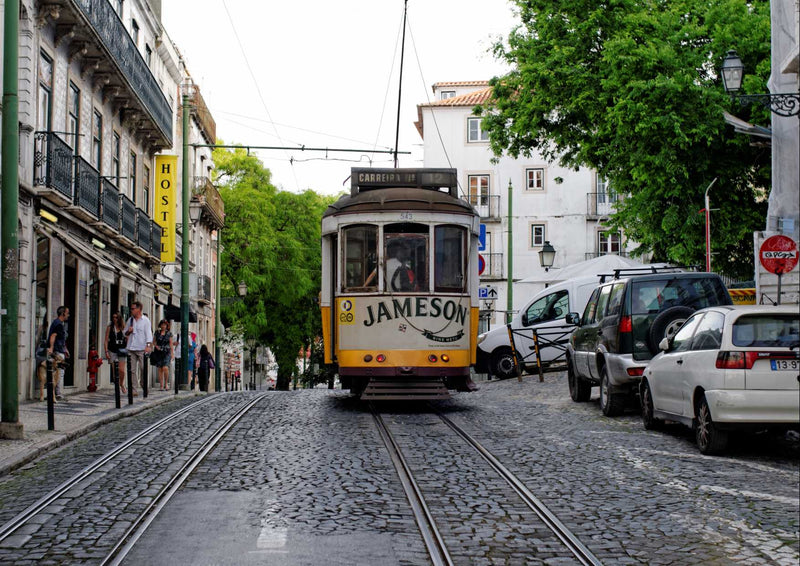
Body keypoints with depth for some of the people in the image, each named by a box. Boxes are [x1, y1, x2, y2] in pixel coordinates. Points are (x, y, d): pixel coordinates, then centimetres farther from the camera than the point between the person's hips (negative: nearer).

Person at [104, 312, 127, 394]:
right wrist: (106, 351, -5)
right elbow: (106, 340, 2)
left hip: (121, 351, 1)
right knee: (115, 370, -3)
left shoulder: (123, 327, 7)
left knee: (122, 370, -7)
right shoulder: (110, 327, 3)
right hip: (112, 351, -1)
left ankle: (122, 385, 17)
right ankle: (117, 385, 7)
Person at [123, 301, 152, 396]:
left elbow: (148, 333, -4)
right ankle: (133, 389, -2)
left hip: (142, 349, -4)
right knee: (132, 370, -2)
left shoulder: (145, 320, 2)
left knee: (143, 368, -2)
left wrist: (148, 345, -15)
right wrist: (128, 331, 0)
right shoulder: (130, 320, 16)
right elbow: (125, 333, 24)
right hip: (131, 348, 4)